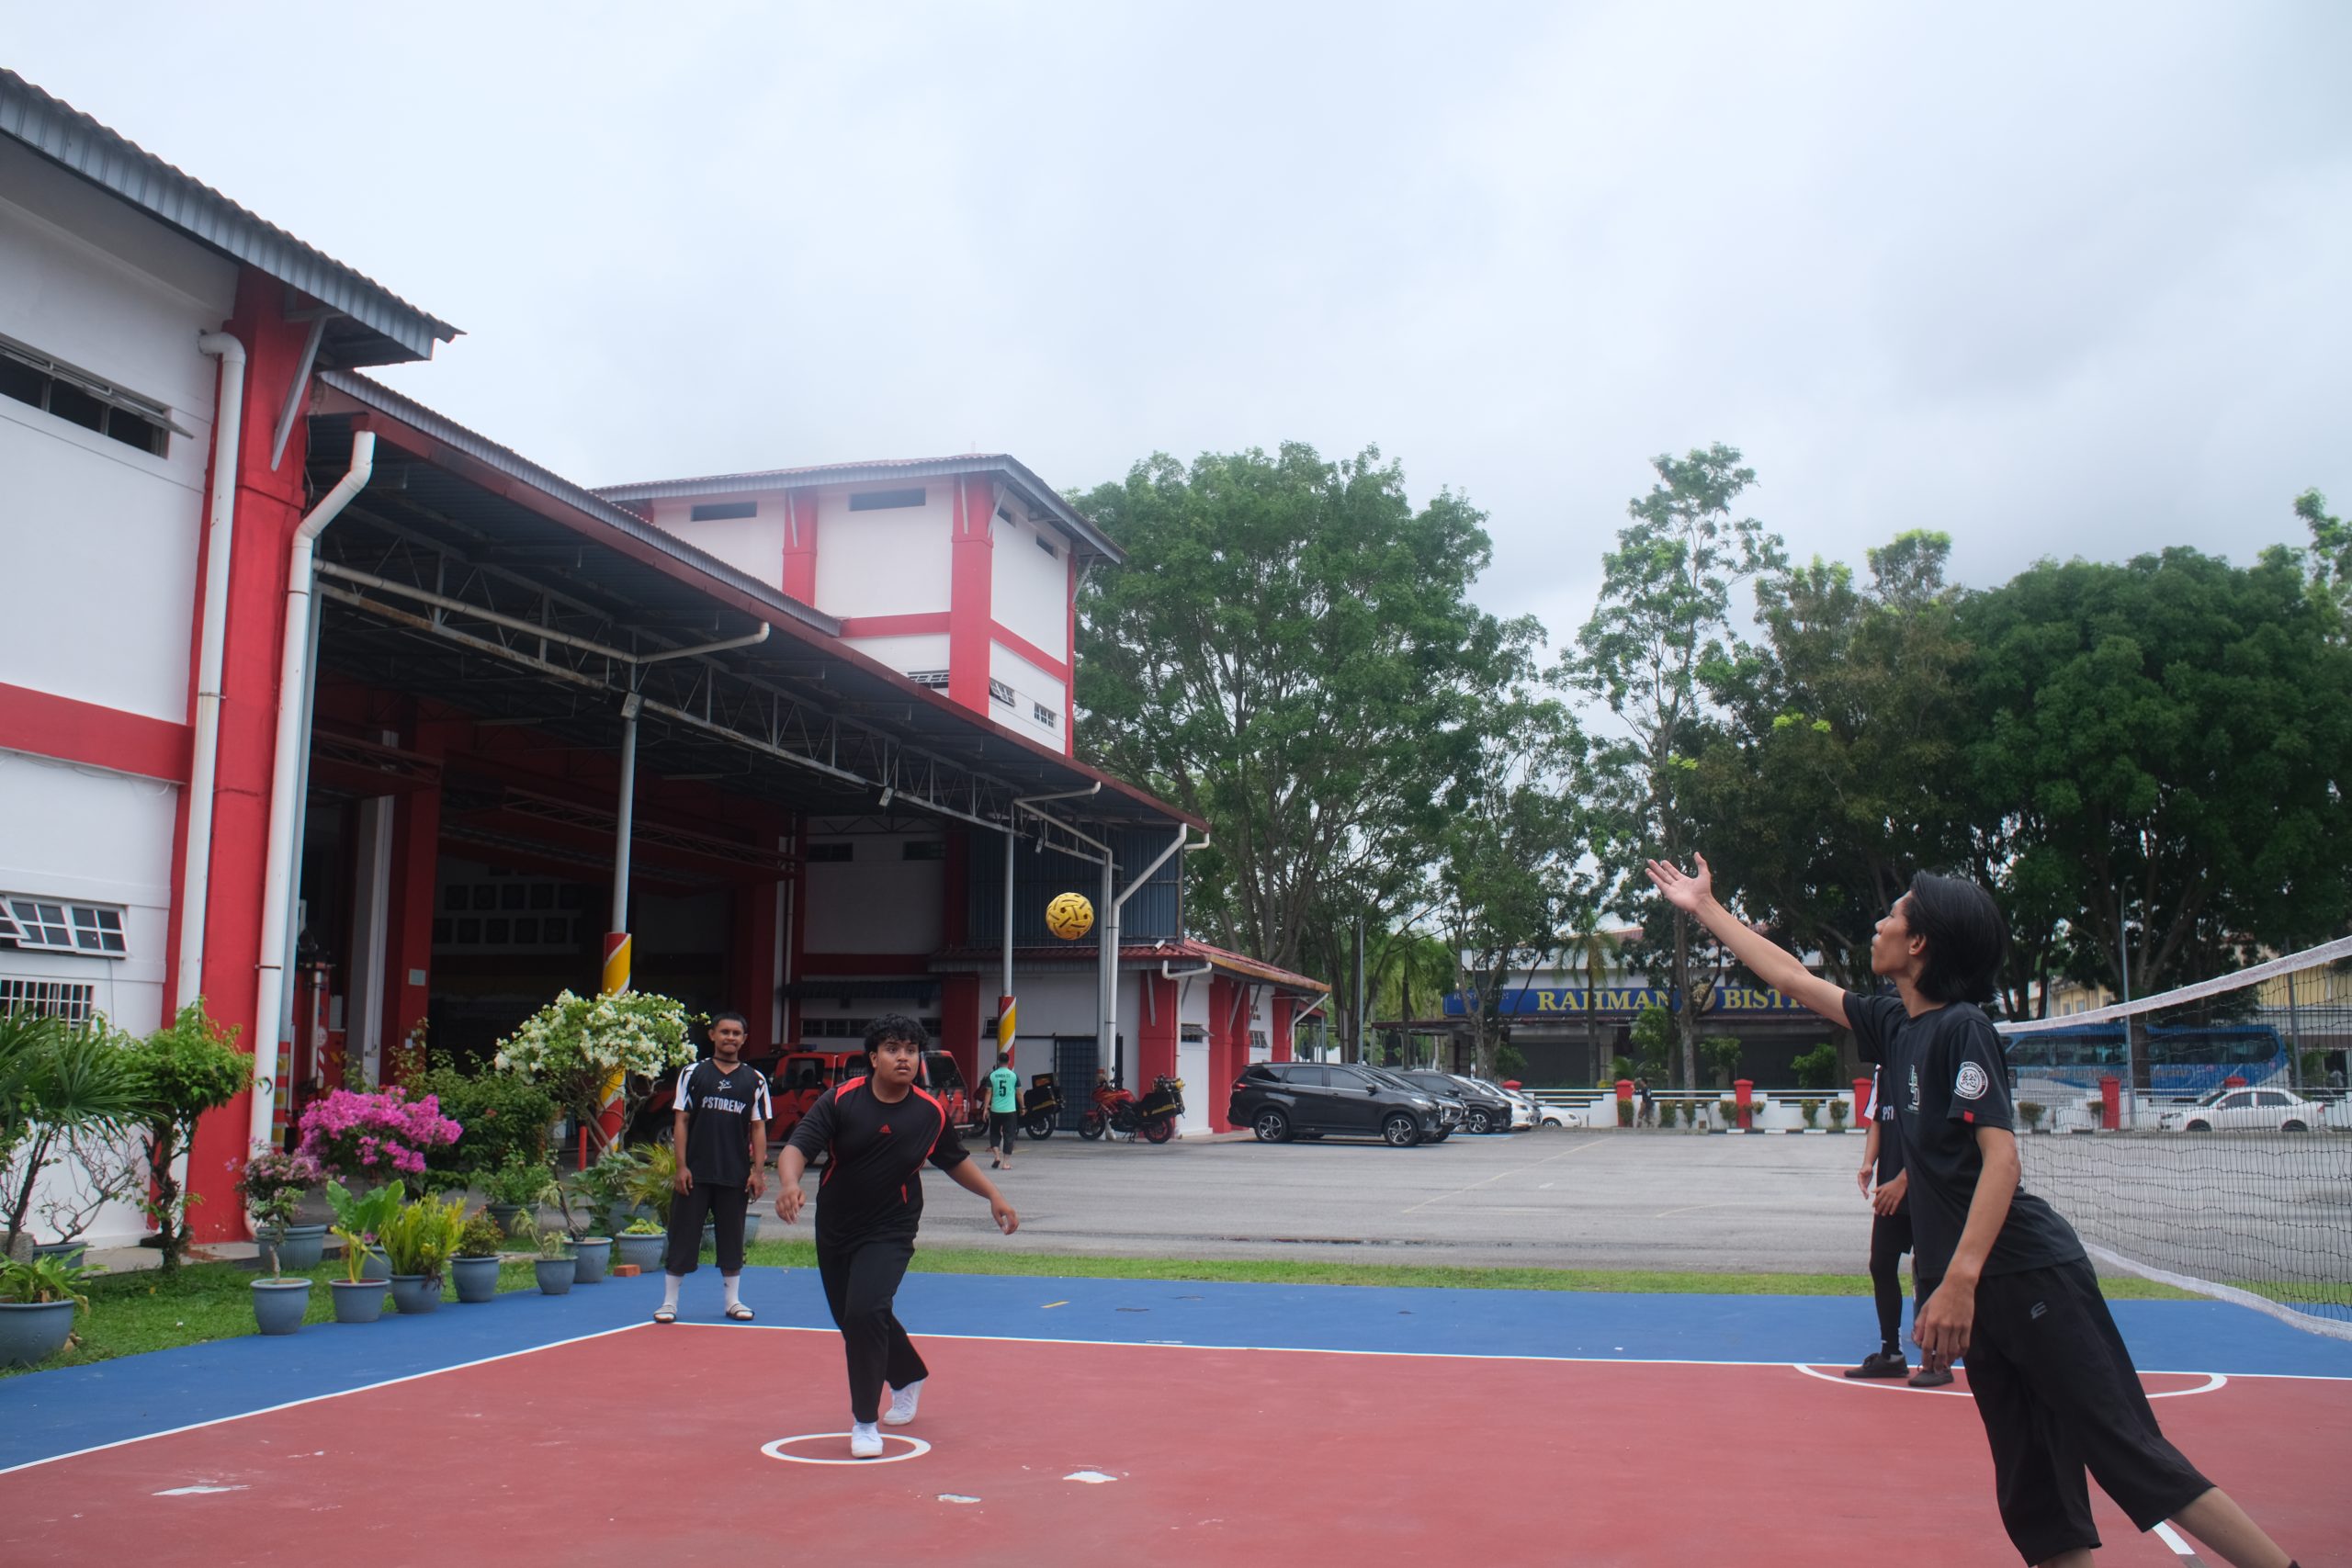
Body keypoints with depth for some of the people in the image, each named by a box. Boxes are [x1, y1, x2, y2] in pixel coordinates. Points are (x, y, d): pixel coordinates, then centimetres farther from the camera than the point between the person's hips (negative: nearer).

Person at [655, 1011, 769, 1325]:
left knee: (732, 1240, 9)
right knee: (682, 1237, 1)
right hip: (695, 1173, -1)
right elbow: (681, 1121, 2)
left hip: (736, 1176, 1)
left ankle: (734, 1301, 18)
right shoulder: (693, 1073, 4)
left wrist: (758, 1171, -2)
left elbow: (758, 1128, 6)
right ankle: (669, 1302, 10)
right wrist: (681, 1166, -6)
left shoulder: (755, 1079, 6)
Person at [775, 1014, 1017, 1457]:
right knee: (853, 1320, 16)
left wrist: (993, 1195, 2)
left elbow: (956, 1161, 11)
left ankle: (865, 1420, -5)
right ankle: (909, 1377, 47)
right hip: (833, 1231, 2)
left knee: (865, 1312, -22)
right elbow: (797, 1147, -23)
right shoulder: (841, 1099, -13)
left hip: (890, 1233, -2)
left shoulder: (931, 1113, -8)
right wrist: (789, 1184, -43)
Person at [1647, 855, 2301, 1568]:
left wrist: (1959, 1279, -27)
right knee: (2038, 1507, 5)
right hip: (1981, 1293, 8)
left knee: (2134, 1458, -9)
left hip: (2030, 1278, -8)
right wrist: (1706, 909, 32)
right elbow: (1793, 977, 26)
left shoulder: (1961, 1026, -10)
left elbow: (2001, 1156, -19)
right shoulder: (1896, 1025, 13)